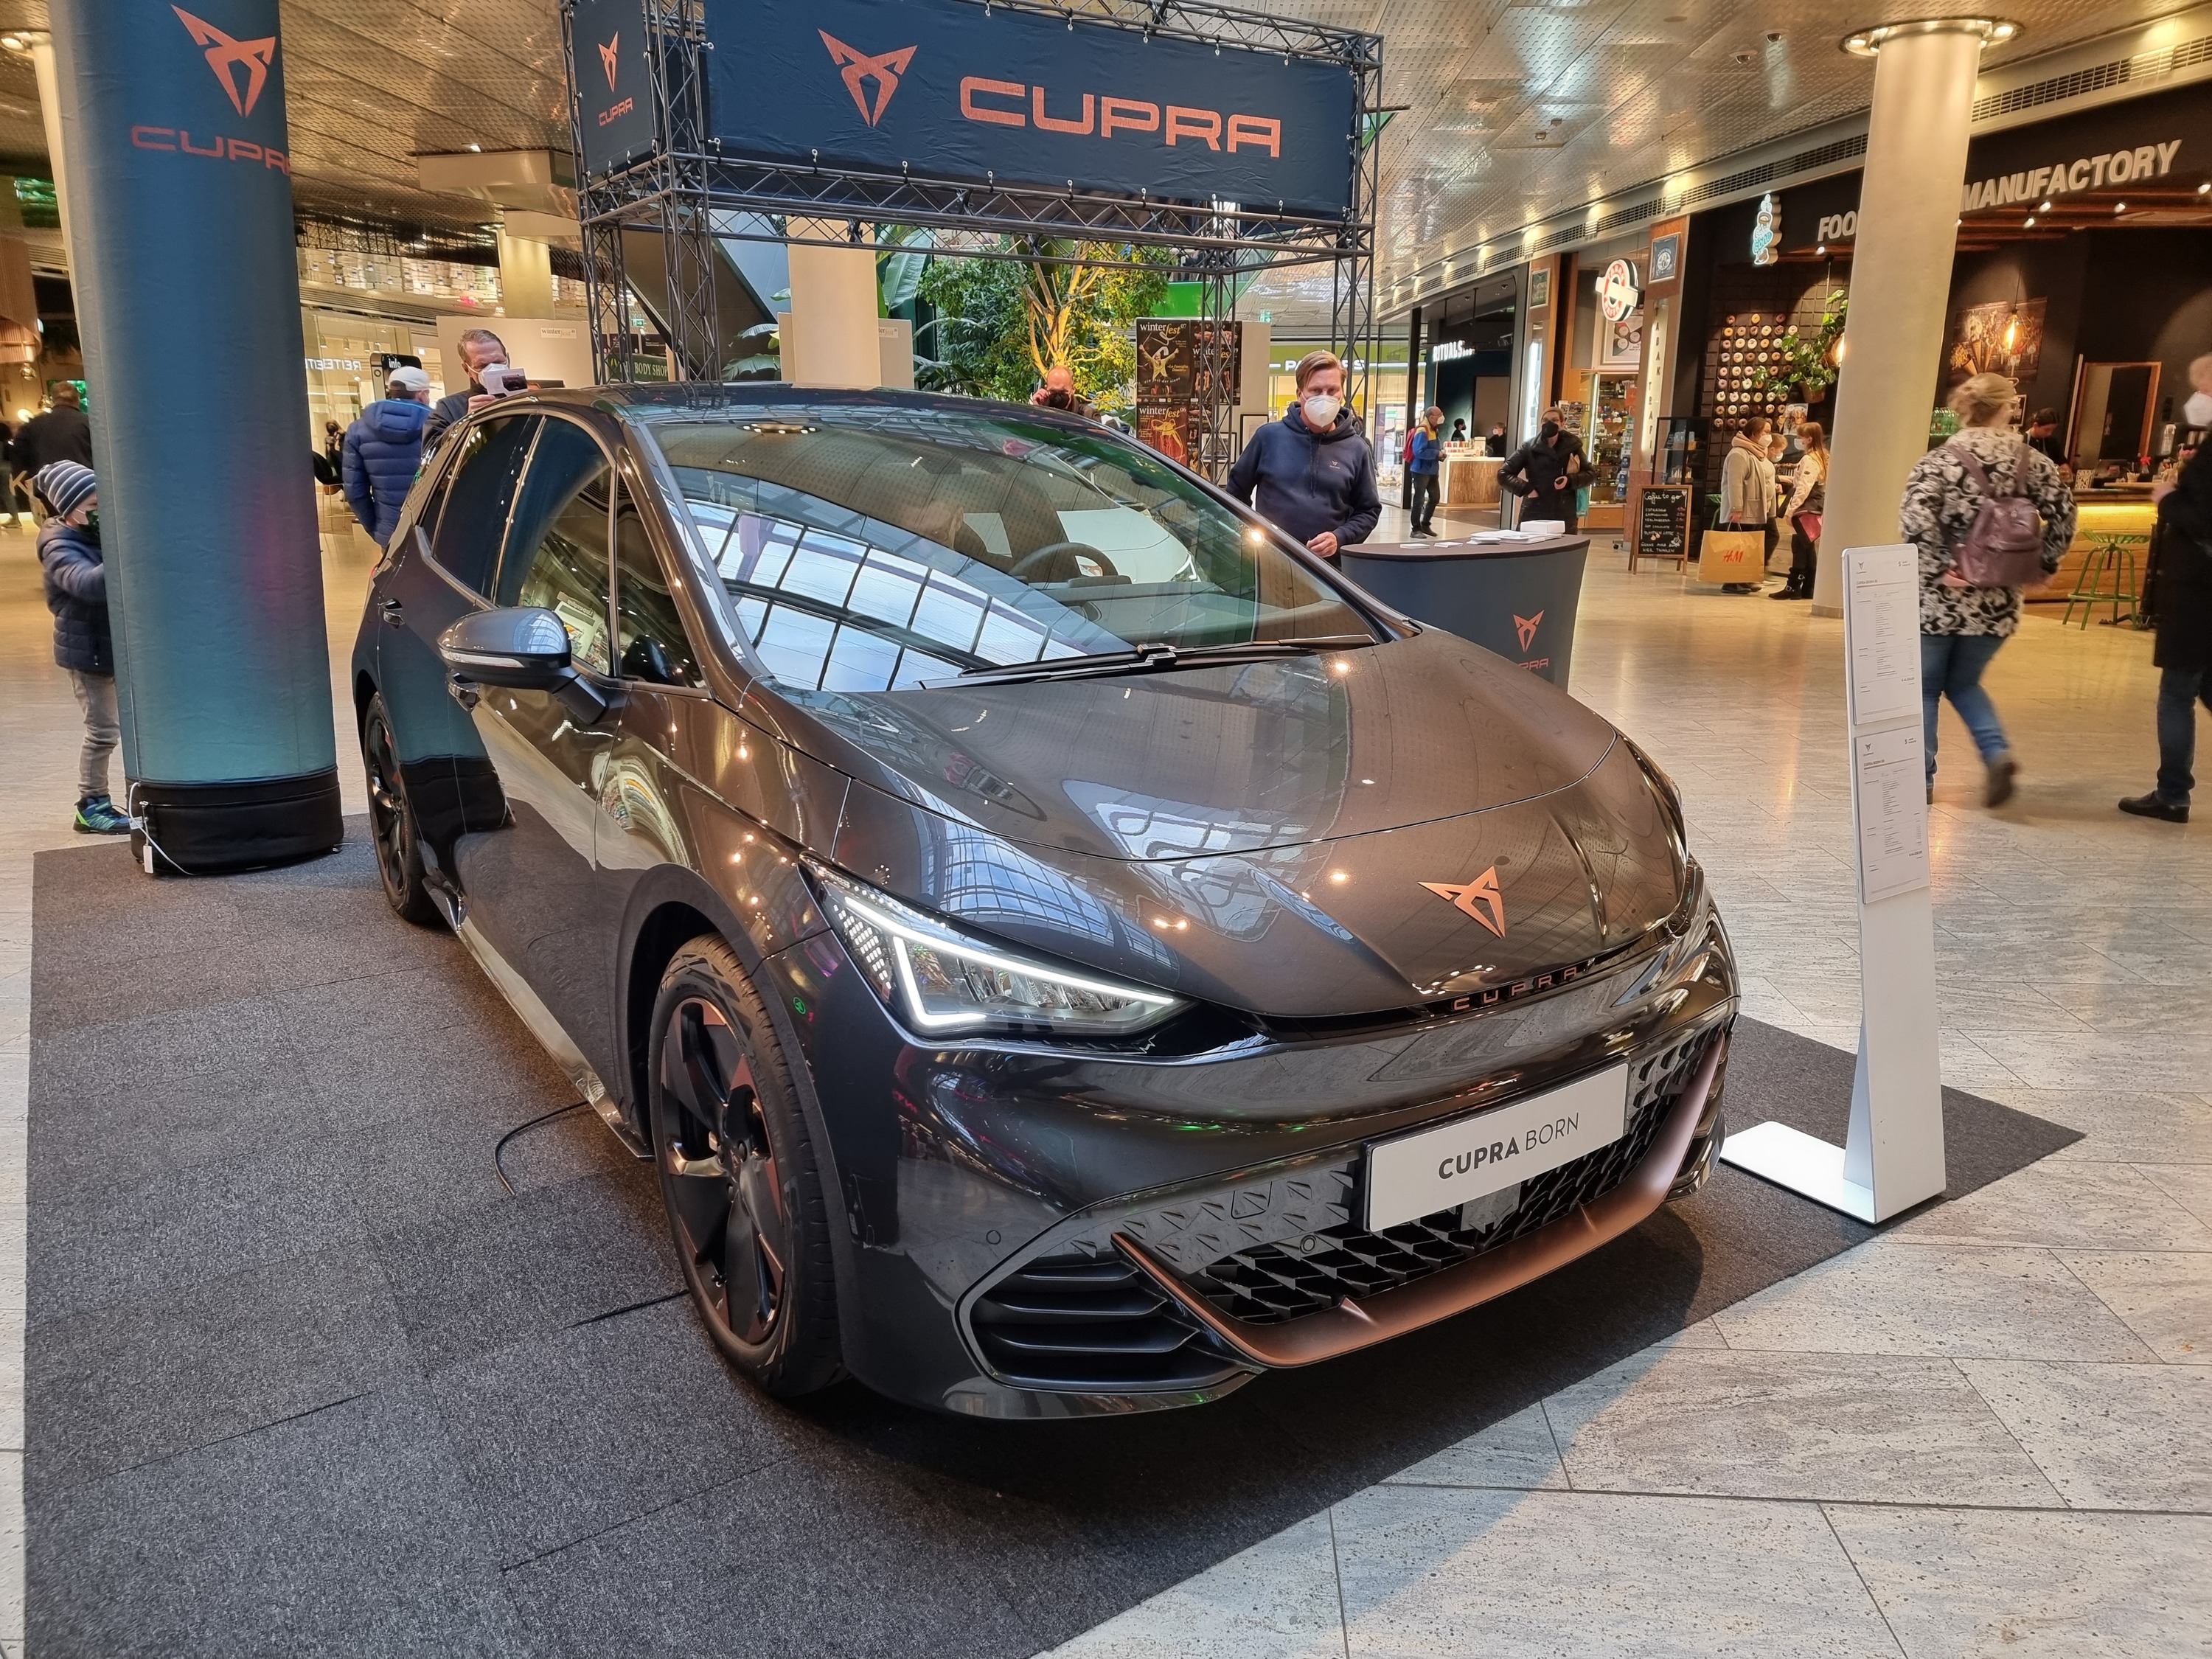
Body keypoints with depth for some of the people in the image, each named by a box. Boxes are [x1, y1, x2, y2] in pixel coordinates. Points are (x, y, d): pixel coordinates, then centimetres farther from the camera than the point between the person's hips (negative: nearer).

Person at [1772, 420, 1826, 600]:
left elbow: (1803, 487, -19)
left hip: (1805, 509, -9)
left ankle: (1793, 587, -8)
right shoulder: (1824, 459, 15)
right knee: (1809, 549, 10)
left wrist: (1791, 508, -17)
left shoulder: (1809, 459, -14)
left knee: (1800, 548, -8)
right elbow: (1823, 486, 17)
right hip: (1817, 509, 9)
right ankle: (1808, 589, 12)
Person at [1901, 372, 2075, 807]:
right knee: (1963, 683, 21)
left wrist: (1940, 566, -15)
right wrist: (2044, 563, 9)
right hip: (1997, 601, 3)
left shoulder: (1940, 459, -7)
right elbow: (2064, 513, -1)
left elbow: (1915, 517, -21)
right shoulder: (2031, 460, 3)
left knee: (1924, 686, 10)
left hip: (1940, 595, -3)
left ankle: (1920, 779, 10)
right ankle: (1998, 753, 0)